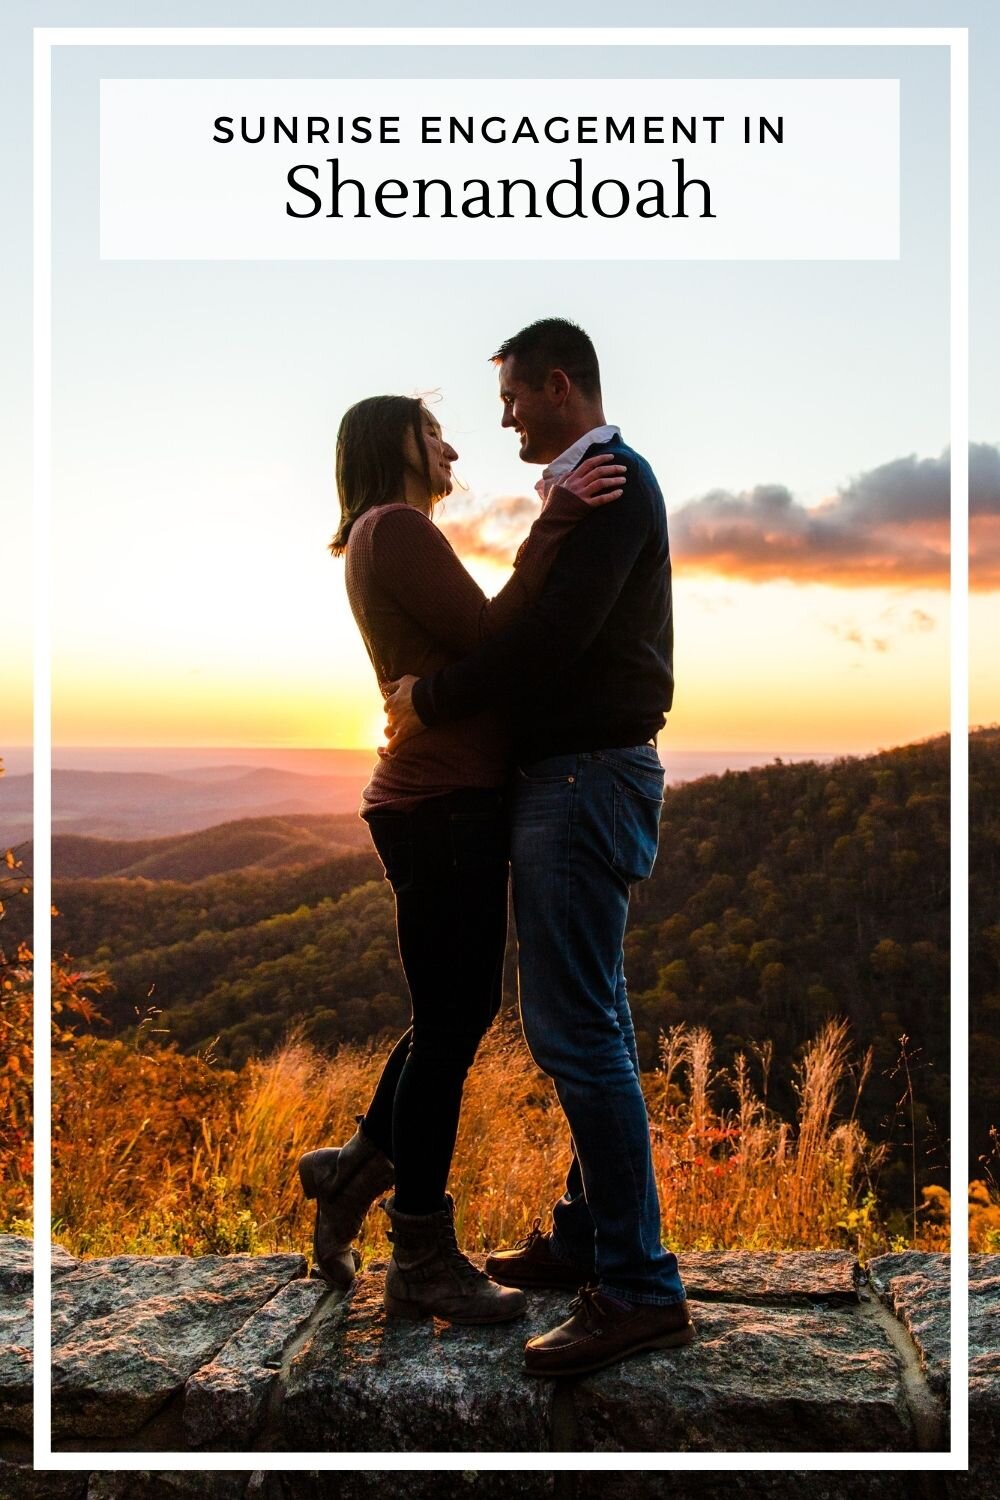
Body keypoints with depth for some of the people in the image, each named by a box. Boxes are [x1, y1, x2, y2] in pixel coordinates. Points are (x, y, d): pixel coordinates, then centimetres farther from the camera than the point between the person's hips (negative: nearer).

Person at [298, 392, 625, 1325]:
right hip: (444, 804, -10)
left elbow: (469, 650, 15)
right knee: (450, 1023, -3)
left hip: (443, 801, 10)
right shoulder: (396, 527, -9)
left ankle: (354, 1171, 29)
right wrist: (555, 523, -14)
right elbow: (492, 635, -17)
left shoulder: (388, 537, 23)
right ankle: (422, 1262, 9)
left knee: (459, 1012, 18)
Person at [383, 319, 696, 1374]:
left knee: (573, 1028, -11)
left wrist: (431, 702, -12)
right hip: (577, 771, 11)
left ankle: (639, 1287, -5)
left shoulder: (611, 479, -11)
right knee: (585, 1018, 14)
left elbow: (553, 634, -22)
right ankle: (586, 1237, 25)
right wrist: (437, 698, 11)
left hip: (588, 775, -11)